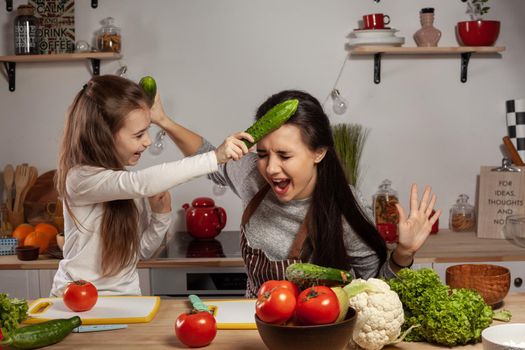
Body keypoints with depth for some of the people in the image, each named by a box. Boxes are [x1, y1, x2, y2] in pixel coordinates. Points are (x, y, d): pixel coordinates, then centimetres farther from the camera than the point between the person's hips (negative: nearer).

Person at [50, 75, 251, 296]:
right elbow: (142, 184, -33)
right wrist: (215, 157, -34)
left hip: (127, 296, 4)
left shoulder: (133, 190, 4)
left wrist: (160, 215, -8)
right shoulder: (80, 178, -17)